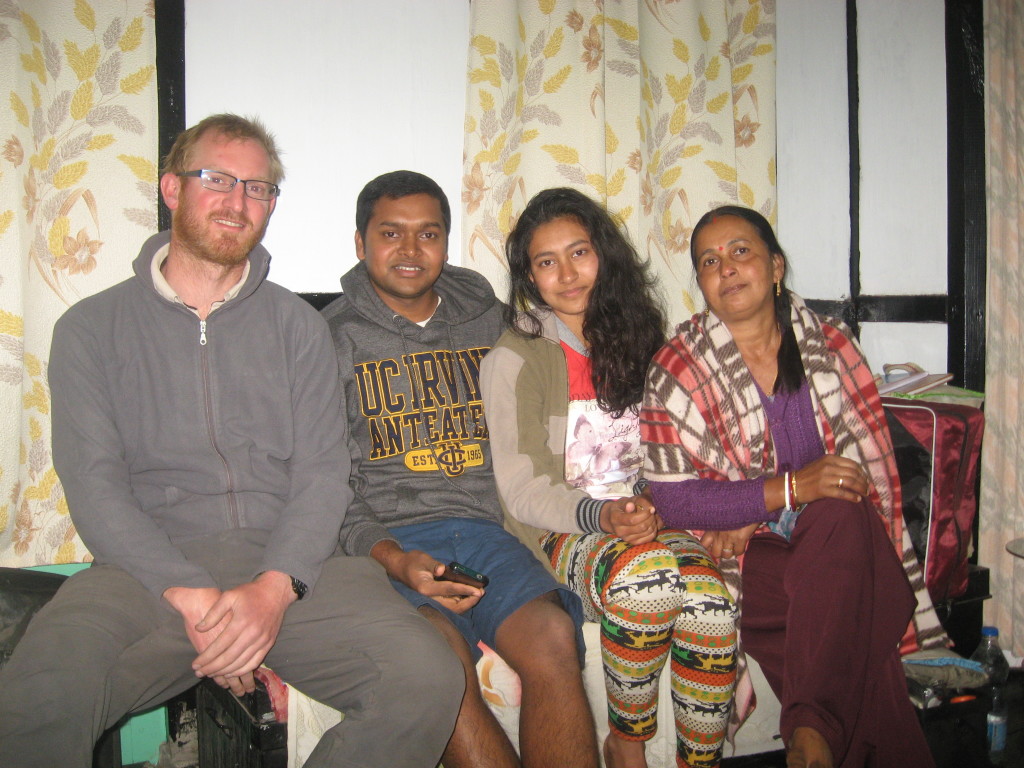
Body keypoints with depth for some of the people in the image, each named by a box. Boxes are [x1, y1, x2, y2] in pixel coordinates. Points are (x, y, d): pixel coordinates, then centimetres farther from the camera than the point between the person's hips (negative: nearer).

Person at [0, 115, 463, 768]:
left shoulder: (297, 326, 14)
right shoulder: (92, 328, 10)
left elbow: (322, 475, 4)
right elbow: (94, 487, -1)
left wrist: (275, 588, -15)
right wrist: (192, 597, -16)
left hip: (288, 565, 2)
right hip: (148, 568, -2)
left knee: (428, 679, -23)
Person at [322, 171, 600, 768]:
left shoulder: (488, 320, 19)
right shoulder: (332, 338, 7)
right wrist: (391, 558, -15)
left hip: (484, 527, 3)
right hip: (387, 539, -2)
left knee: (553, 635, -28)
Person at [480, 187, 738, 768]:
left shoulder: (635, 339, 15)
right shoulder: (514, 360, -1)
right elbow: (522, 489, -7)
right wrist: (602, 515, -24)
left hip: (647, 523, 4)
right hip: (561, 532, -4)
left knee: (713, 602, -29)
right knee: (647, 572, -36)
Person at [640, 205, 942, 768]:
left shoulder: (829, 343, 8)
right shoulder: (679, 368, -1)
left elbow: (871, 458, 6)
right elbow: (672, 501, -8)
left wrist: (750, 516, -10)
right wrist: (790, 488, -21)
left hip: (843, 536, 3)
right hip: (749, 553, -3)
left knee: (841, 519, -34)